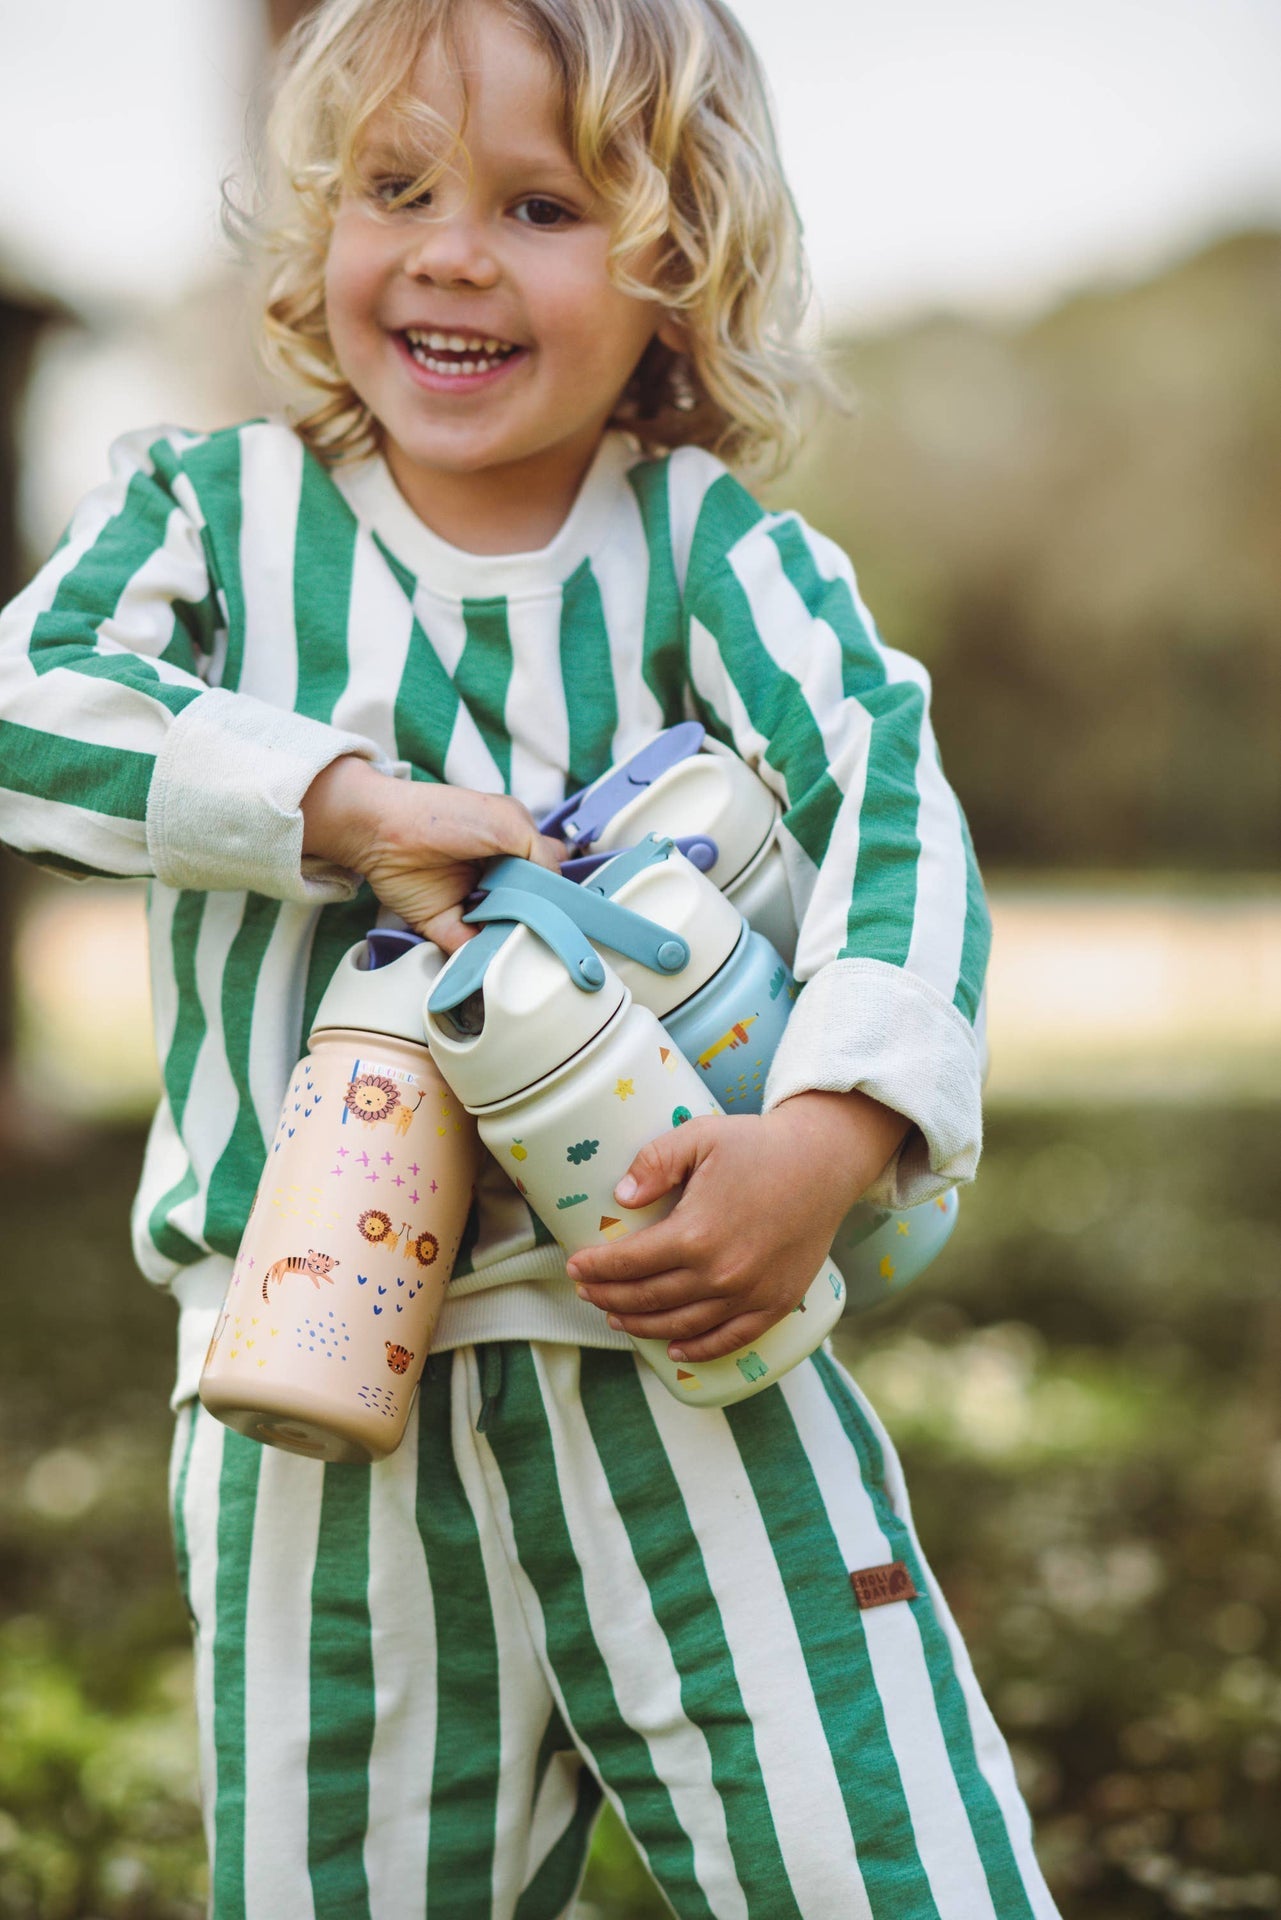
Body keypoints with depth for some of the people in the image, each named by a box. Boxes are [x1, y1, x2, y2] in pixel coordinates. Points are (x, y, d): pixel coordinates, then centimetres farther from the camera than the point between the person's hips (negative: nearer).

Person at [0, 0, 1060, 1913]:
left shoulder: (708, 549, 2)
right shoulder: (214, 508, 6)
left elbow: (895, 809, -10)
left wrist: (829, 1141, -25)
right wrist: (345, 805, -18)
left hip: (676, 1344, -1)